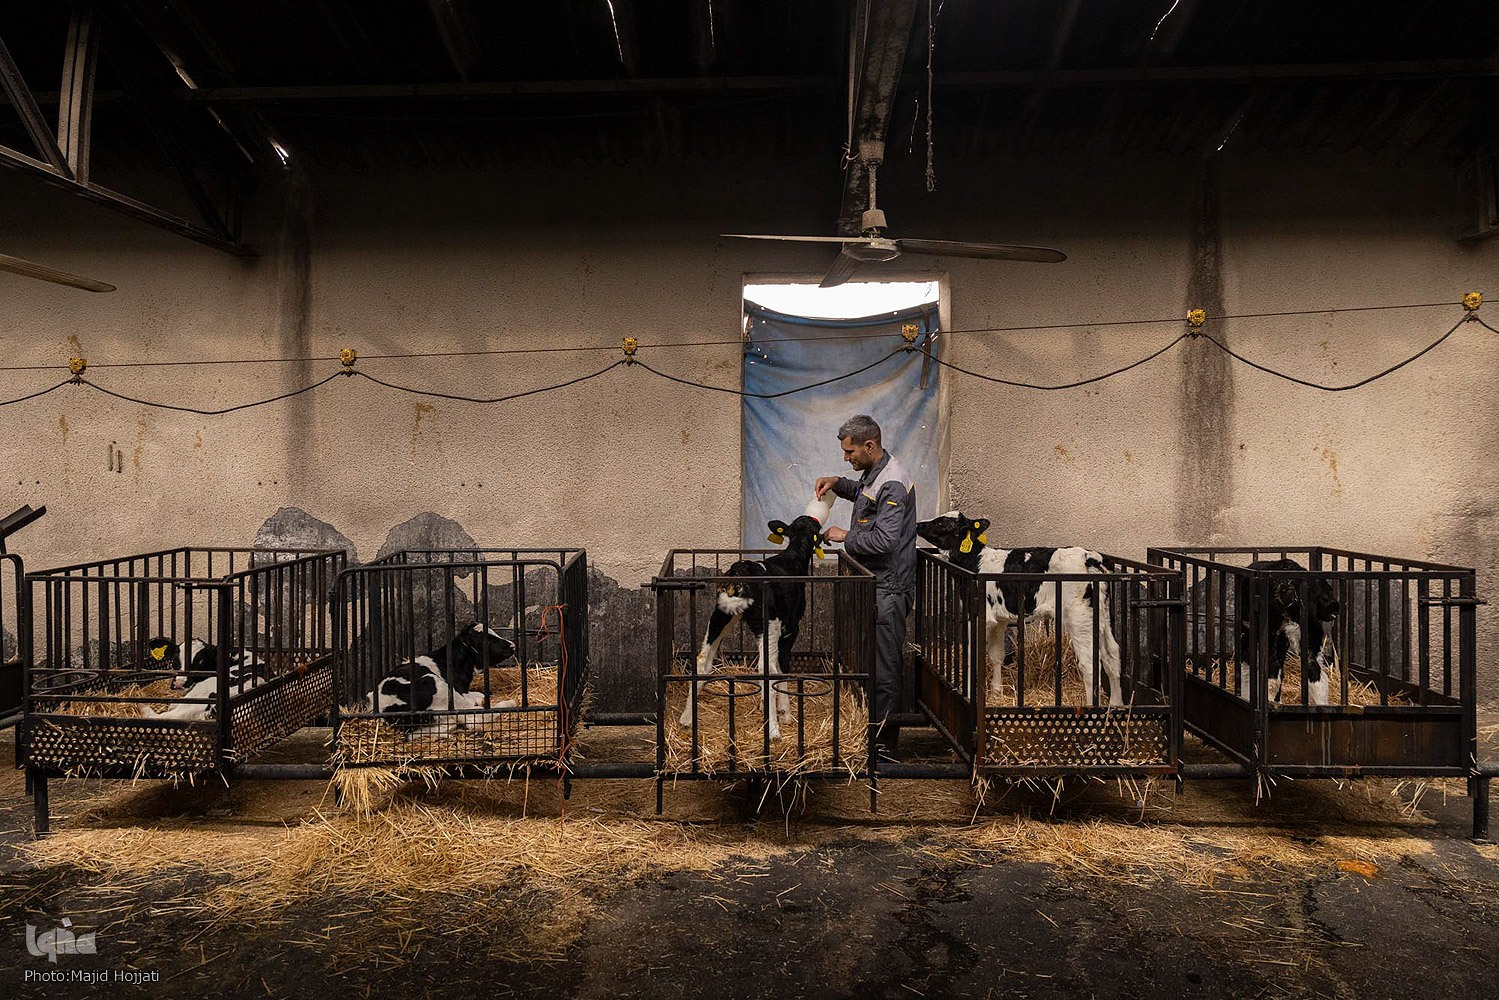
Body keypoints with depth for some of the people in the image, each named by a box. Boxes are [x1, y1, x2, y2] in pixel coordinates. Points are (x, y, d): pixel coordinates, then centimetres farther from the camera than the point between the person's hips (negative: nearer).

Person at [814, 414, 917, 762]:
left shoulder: (892, 484, -19)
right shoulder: (873, 472, 13)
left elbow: (884, 539, -28)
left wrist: (845, 536, -12)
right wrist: (838, 483, 17)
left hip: (887, 589, -10)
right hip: (873, 582, 10)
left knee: (883, 668, -3)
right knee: (871, 662, 16)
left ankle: (884, 745, 6)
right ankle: (871, 731, 27)